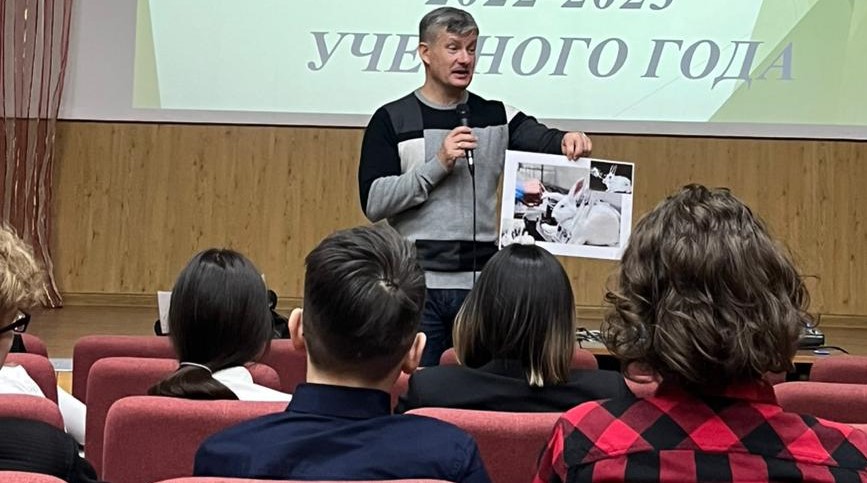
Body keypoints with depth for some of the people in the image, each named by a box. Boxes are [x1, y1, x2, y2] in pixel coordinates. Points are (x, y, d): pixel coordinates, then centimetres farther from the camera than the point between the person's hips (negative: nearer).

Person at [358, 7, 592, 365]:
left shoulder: (496, 117, 9)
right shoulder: (392, 120, 2)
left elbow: (541, 138, -7)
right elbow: (373, 202, -5)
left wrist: (566, 141, -29)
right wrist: (438, 164, -13)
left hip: (483, 285, 2)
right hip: (417, 284, -2)